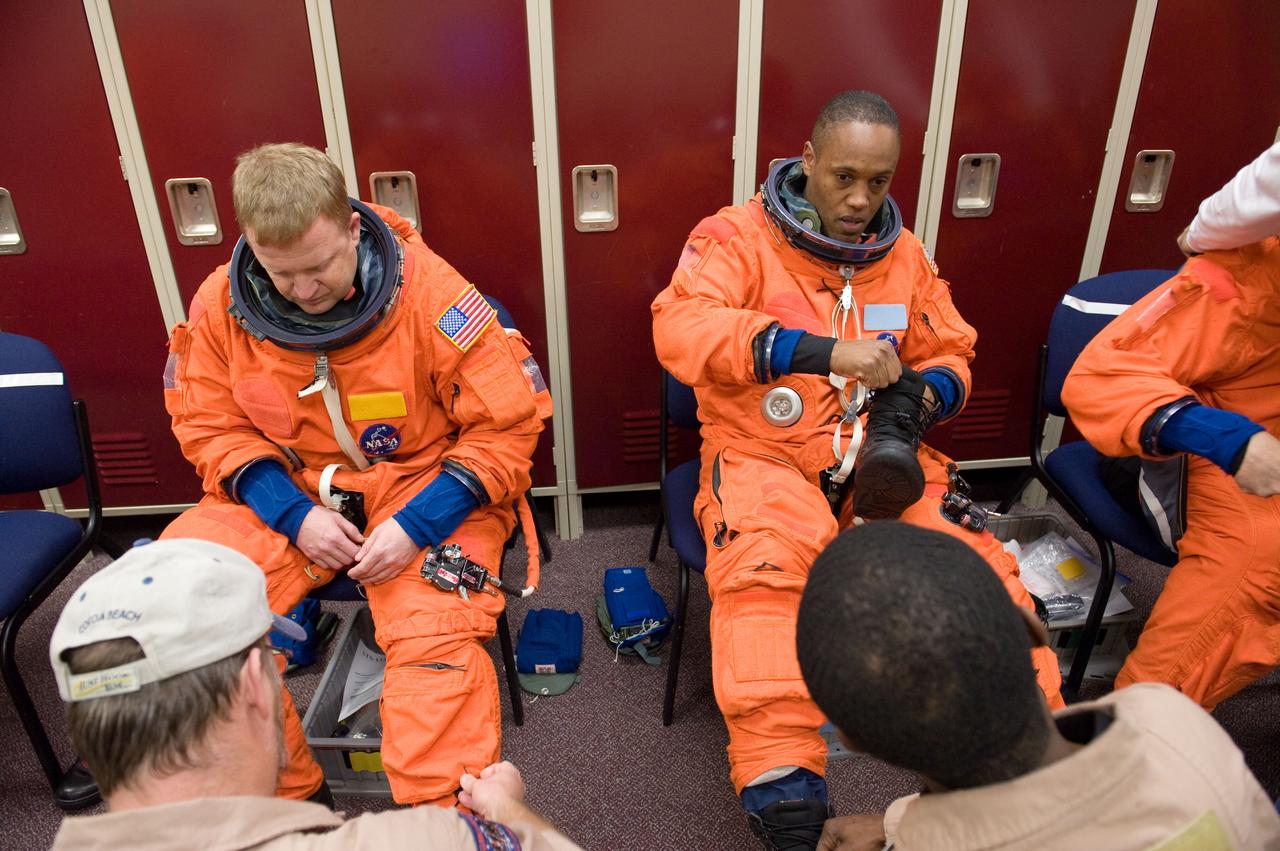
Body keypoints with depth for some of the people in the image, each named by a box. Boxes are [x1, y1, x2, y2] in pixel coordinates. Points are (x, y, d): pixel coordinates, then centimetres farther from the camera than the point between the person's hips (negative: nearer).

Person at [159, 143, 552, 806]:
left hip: (425, 486, -3)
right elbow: (210, 426, 4)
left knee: (436, 636, -28)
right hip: (288, 494, 4)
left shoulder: (429, 292, -18)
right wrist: (295, 515, -13)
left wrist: (417, 525, -22)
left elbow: (509, 423, -14)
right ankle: (286, 798, 1)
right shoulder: (221, 304, -6)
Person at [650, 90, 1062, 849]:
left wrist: (918, 396, -5)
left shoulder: (904, 254, 14)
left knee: (977, 559, -20)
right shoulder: (739, 236, -2)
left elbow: (951, 357, 21)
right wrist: (821, 350, -29)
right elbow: (680, 326, -20)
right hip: (763, 454, -4)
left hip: (879, 459, 4)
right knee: (763, 569, -33)